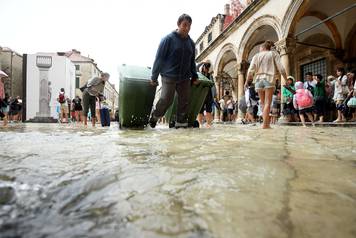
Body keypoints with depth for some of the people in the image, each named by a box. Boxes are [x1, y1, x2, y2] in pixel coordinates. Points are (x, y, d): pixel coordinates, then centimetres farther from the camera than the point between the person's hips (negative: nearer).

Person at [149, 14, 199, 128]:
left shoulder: (191, 43, 14)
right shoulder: (168, 39, -3)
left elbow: (192, 62, 21)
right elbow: (159, 58, -5)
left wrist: (194, 76, 12)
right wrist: (154, 76, -9)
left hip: (185, 78, 5)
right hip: (169, 77, -5)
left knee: (184, 101, 2)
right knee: (166, 100, -9)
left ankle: (181, 122, 15)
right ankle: (154, 116, 17)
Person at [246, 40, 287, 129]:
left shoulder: (256, 56, 14)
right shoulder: (274, 53, 10)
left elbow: (250, 70, 2)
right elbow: (281, 68, 0)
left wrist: (247, 81, 11)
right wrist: (286, 79, 8)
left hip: (258, 80, 2)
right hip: (269, 79, -2)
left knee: (263, 103, 12)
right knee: (267, 103, -6)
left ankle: (267, 122, 13)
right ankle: (265, 124, -14)